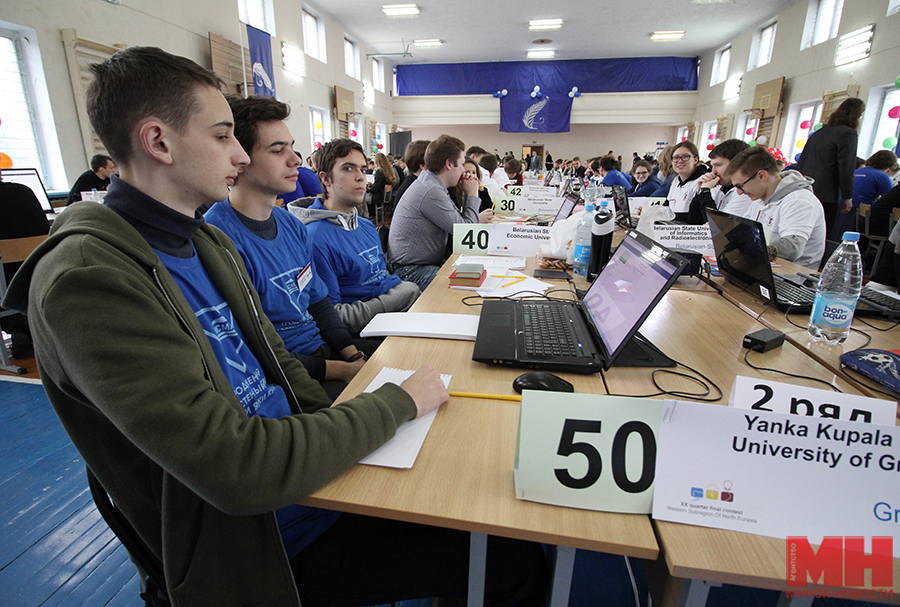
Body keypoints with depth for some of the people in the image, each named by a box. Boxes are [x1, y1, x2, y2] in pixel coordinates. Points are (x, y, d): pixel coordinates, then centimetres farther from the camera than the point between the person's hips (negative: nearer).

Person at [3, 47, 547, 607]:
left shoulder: (210, 241, 7)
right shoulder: (87, 278, -22)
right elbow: (240, 472, -29)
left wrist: (344, 430, -2)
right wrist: (399, 402, -19)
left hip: (309, 471, 8)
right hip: (262, 543, -7)